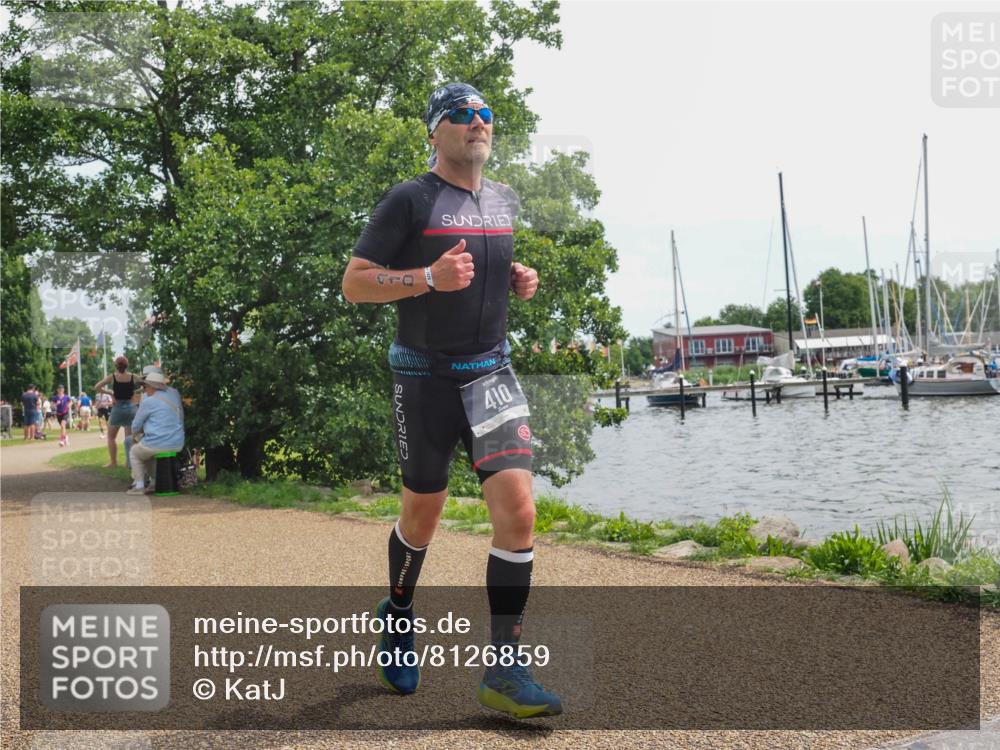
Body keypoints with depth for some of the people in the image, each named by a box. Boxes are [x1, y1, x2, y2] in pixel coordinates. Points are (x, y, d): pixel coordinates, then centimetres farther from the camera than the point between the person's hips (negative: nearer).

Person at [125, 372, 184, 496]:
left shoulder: (148, 402, -9)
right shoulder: (174, 394, 7)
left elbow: (135, 427, 3)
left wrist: (135, 432, 25)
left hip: (157, 445, -6)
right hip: (177, 444, 6)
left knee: (135, 452, 24)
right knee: (149, 452, 34)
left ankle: (139, 486, 16)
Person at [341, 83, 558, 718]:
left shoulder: (506, 201, 12)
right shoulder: (409, 201, -6)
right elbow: (355, 284, -8)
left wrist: (521, 279, 5)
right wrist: (430, 277, -21)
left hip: (492, 372, 4)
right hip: (425, 375, -4)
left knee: (518, 509, -11)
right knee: (423, 515, 9)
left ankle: (505, 671, -4)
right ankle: (398, 613, 39)